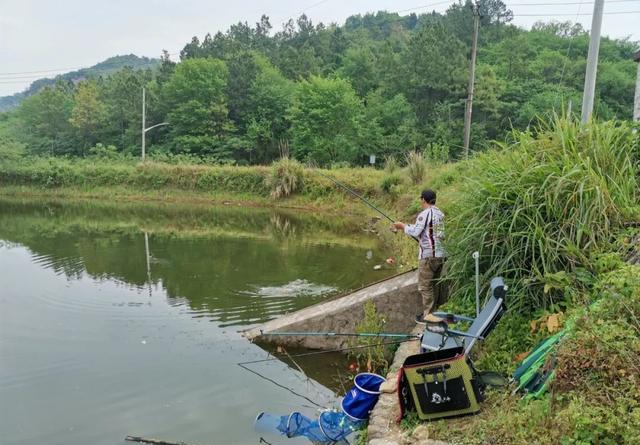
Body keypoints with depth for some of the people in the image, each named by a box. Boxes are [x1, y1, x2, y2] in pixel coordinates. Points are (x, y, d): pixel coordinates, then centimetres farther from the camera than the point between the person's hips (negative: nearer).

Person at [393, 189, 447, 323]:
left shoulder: (425, 214, -13)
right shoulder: (440, 213, 12)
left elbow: (415, 232, -16)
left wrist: (403, 226, 0)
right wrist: (408, 226, 18)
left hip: (428, 255, -8)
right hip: (440, 254, 8)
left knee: (425, 285, 0)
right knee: (438, 283, 15)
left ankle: (429, 314, 3)